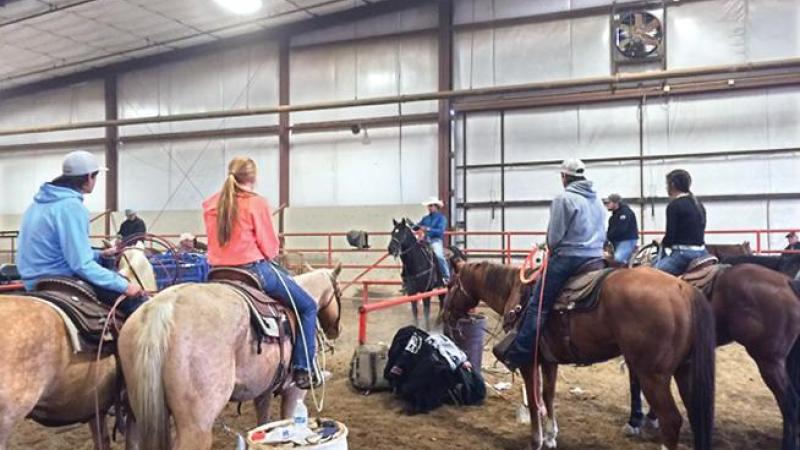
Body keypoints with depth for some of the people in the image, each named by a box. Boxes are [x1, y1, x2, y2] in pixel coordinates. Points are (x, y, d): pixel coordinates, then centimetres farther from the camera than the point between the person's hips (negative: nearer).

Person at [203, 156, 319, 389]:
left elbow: (218, 240, 15)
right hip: (255, 270, -7)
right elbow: (270, 247, -9)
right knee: (308, 306, 7)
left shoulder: (211, 205, 7)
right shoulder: (256, 202, -12)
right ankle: (303, 369, 2)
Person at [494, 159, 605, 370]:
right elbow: (603, 235, 22)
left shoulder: (564, 199, -10)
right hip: (596, 259, 8)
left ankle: (516, 354, -5)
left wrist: (552, 249, 8)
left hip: (567, 258, -8)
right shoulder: (598, 200, 16)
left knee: (538, 305, -5)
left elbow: (554, 236, -11)